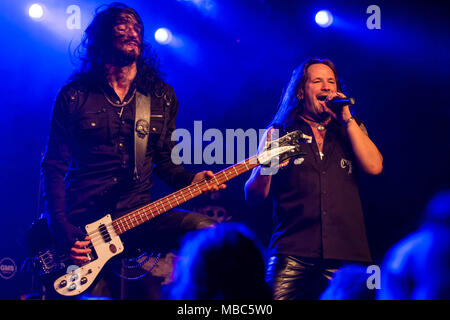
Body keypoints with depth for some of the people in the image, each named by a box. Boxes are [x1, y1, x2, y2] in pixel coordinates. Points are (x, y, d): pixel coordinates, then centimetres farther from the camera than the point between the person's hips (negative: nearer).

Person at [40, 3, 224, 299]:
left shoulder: (162, 96, 10)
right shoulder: (74, 96, 2)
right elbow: (54, 167, 1)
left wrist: (191, 180, -6)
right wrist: (62, 228, -13)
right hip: (83, 222, -2)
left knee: (208, 230, -23)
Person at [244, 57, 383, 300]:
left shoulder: (351, 130, 18)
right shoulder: (279, 133, 13)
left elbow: (374, 167, -1)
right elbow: (253, 196, 8)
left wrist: (347, 118, 2)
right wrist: (266, 167, -13)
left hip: (345, 254, 1)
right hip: (292, 253, -1)